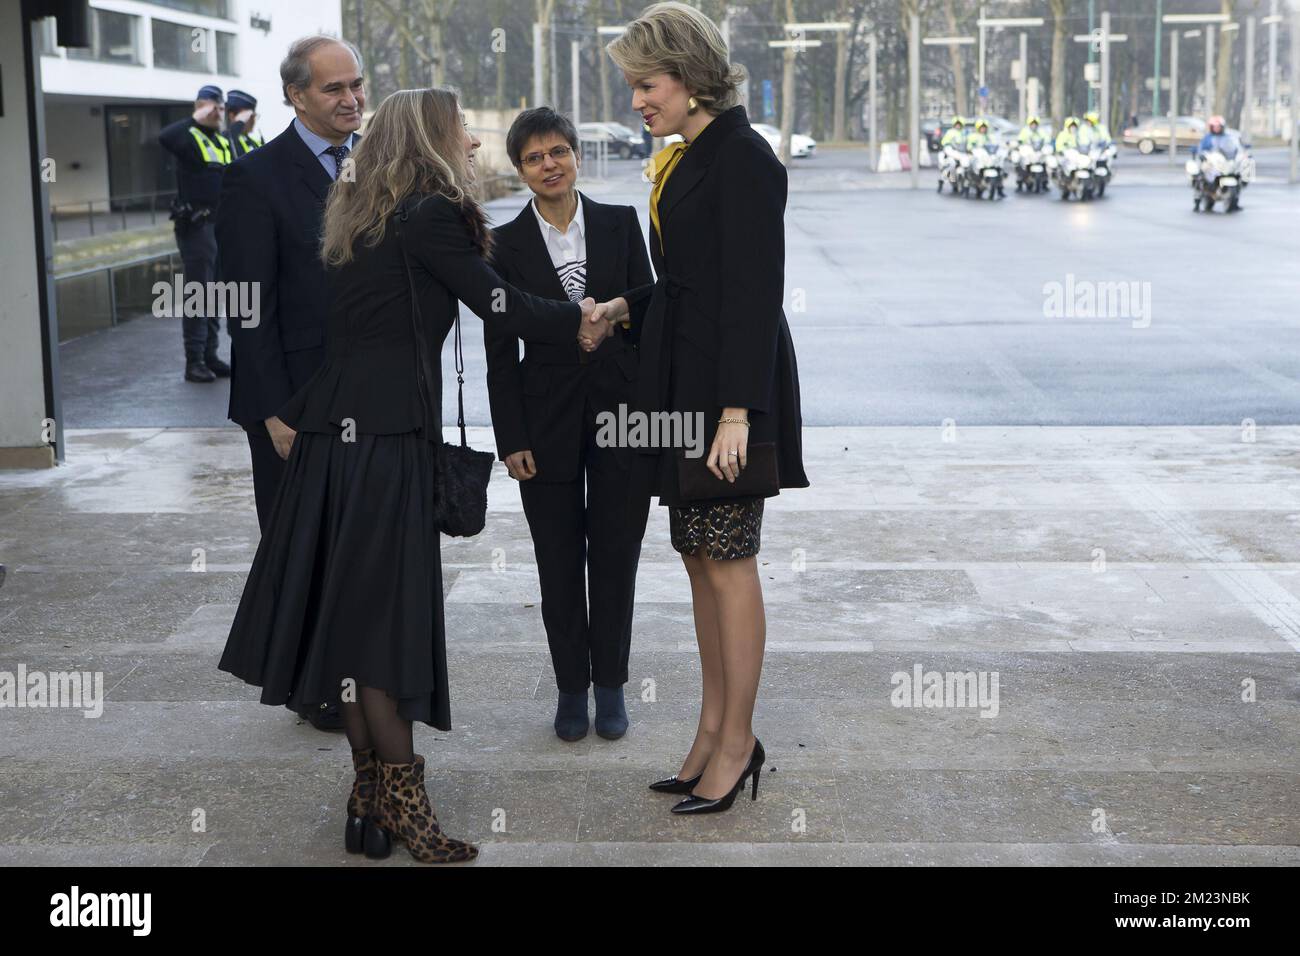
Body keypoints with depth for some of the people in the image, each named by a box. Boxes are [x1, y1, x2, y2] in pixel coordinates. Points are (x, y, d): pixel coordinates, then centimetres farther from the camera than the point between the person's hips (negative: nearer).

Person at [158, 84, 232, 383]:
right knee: (198, 294, -7)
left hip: (223, 226, 8)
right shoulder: (190, 137, -7)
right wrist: (196, 119, -22)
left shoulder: (224, 142, 17)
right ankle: (194, 362, -3)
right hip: (196, 227, -8)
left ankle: (210, 356, 19)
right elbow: (164, 137, -30)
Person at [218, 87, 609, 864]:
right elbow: (498, 304, -5)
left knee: (353, 612, 8)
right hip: (389, 439, -8)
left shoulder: (359, 217, 18)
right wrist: (581, 321, 9)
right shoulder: (432, 214, -7)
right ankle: (402, 807, 1)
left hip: (336, 432, 8)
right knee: (387, 615, -5)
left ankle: (371, 800, 15)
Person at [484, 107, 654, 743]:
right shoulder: (506, 244, 0)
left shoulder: (621, 224, 2)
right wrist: (511, 439, -4)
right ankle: (571, 688, 21)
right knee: (560, 561, 7)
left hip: (620, 410, 0)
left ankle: (610, 687, 21)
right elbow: (500, 351, 0)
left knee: (615, 555, 7)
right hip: (548, 418, 0)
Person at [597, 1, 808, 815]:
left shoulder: (743, 158, -14)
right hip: (682, 380, 9)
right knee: (699, 559, 12)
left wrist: (737, 411, -23)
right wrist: (628, 307, 9)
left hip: (731, 383, -9)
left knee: (728, 561, -2)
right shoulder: (686, 159, 14)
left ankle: (737, 742, 9)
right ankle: (715, 728, 21)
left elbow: (754, 291, -19)